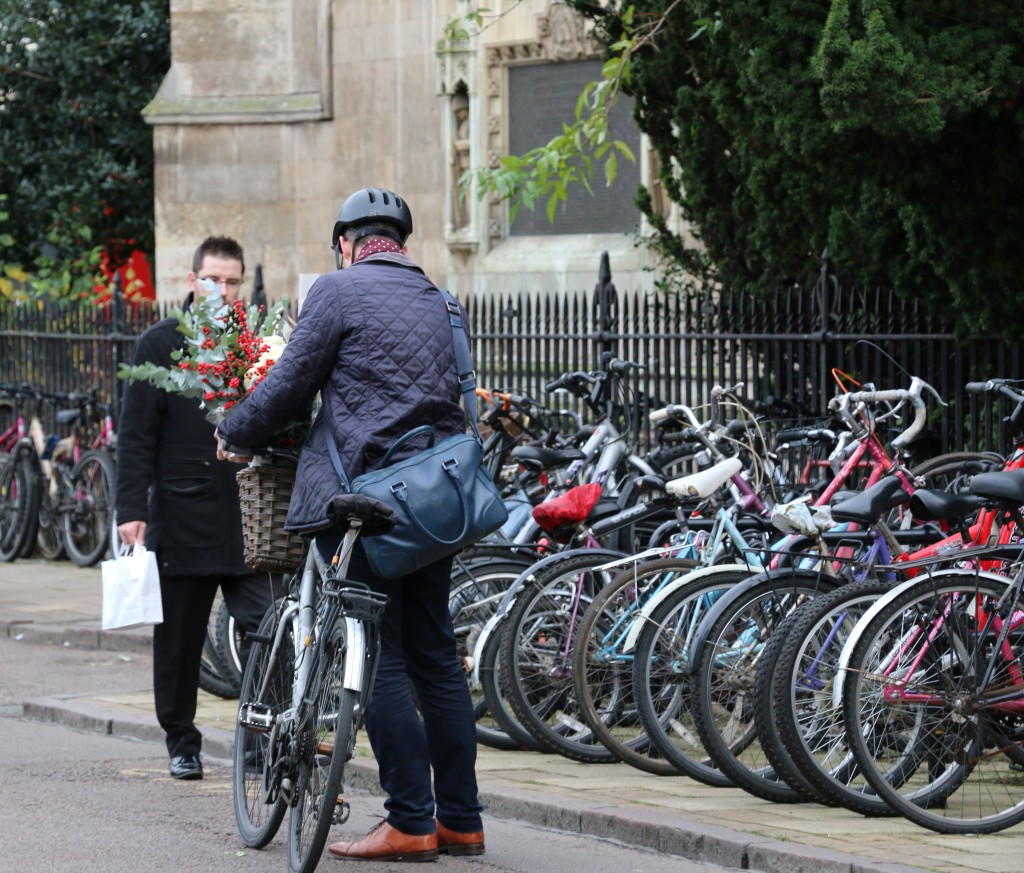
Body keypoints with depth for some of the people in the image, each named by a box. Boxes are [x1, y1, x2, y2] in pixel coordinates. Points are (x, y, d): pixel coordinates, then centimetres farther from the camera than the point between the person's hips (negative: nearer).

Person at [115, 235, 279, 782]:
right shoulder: (161, 344, 2)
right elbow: (136, 435, 0)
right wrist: (131, 508, -8)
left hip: (245, 516, 1)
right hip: (181, 516, -1)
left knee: (264, 628, -9)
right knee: (179, 638, 6)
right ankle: (182, 743, 19)